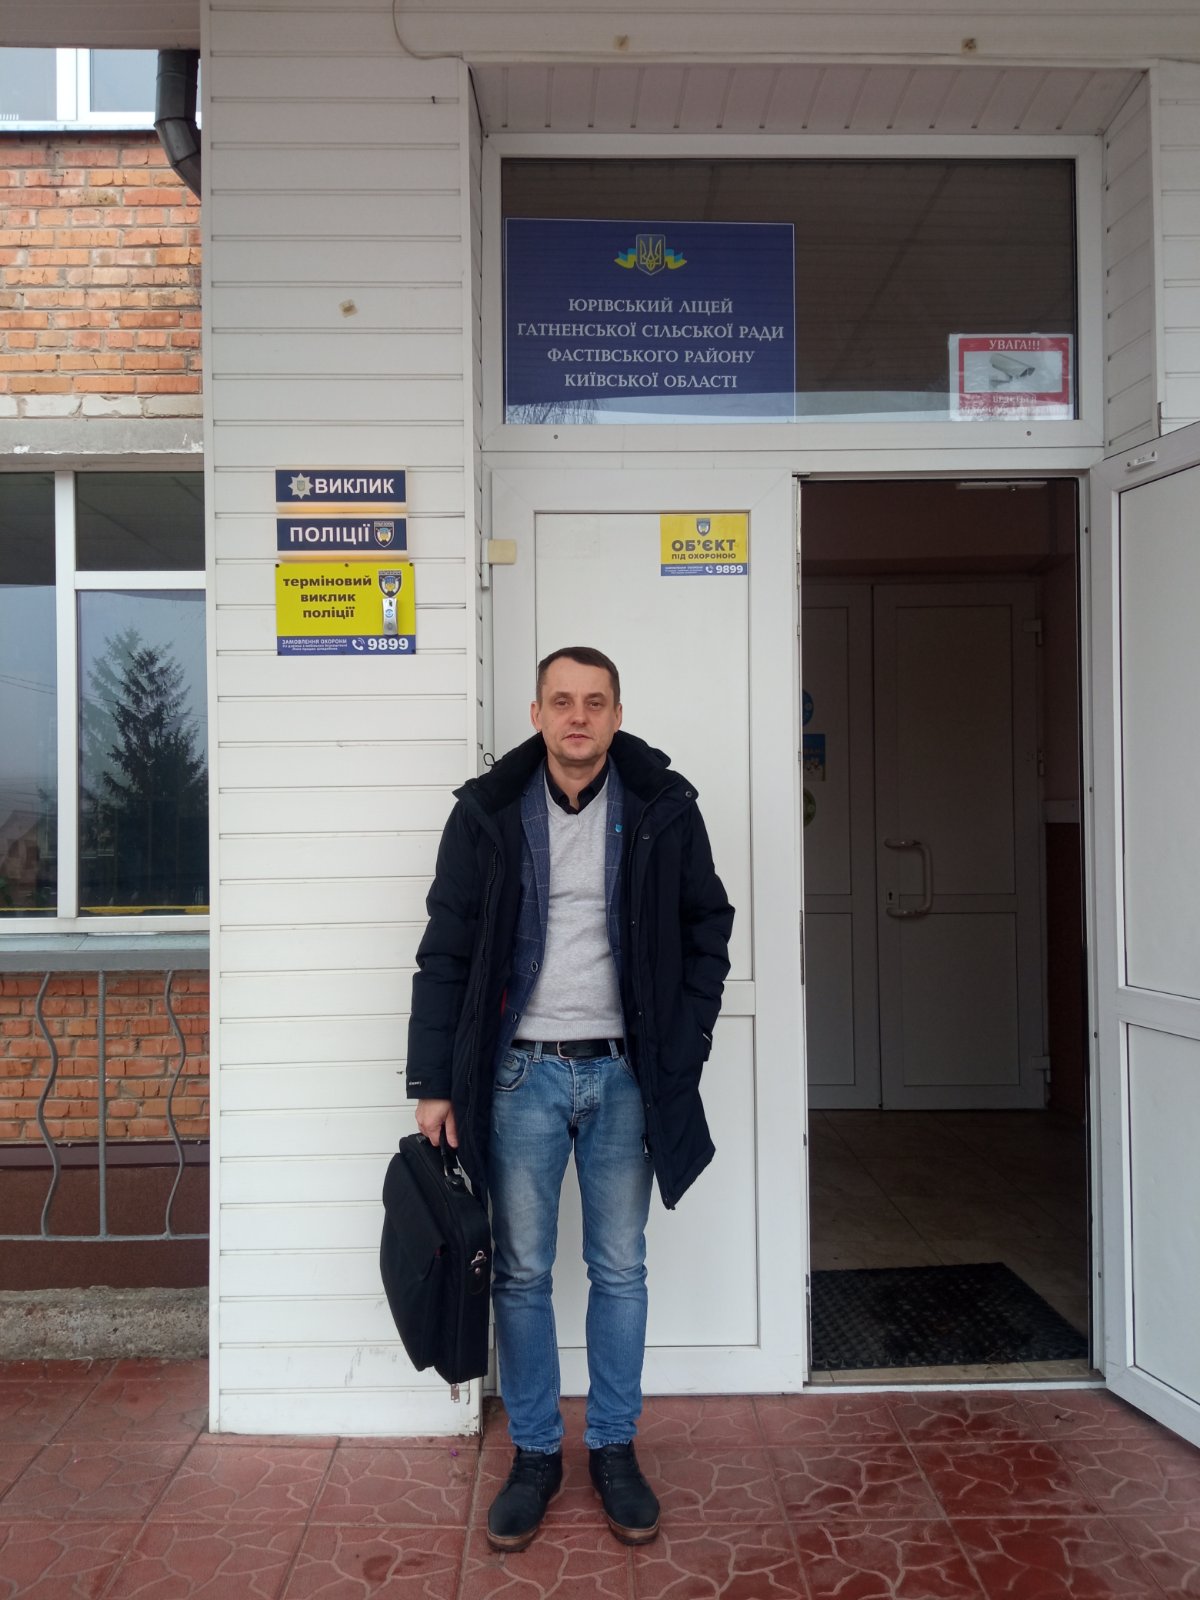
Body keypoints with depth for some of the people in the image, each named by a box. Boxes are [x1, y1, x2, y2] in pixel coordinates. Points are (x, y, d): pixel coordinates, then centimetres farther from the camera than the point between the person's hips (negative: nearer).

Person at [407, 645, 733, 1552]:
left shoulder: (664, 809, -2)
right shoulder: (489, 813, -2)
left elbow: (708, 933, 5)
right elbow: (446, 954, 0)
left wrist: (680, 1055, -1)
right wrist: (433, 1084, -4)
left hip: (623, 1075, 0)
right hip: (522, 1072, 0)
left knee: (620, 1271, 11)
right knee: (522, 1273, 8)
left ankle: (615, 1450, 29)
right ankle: (534, 1456, 26)